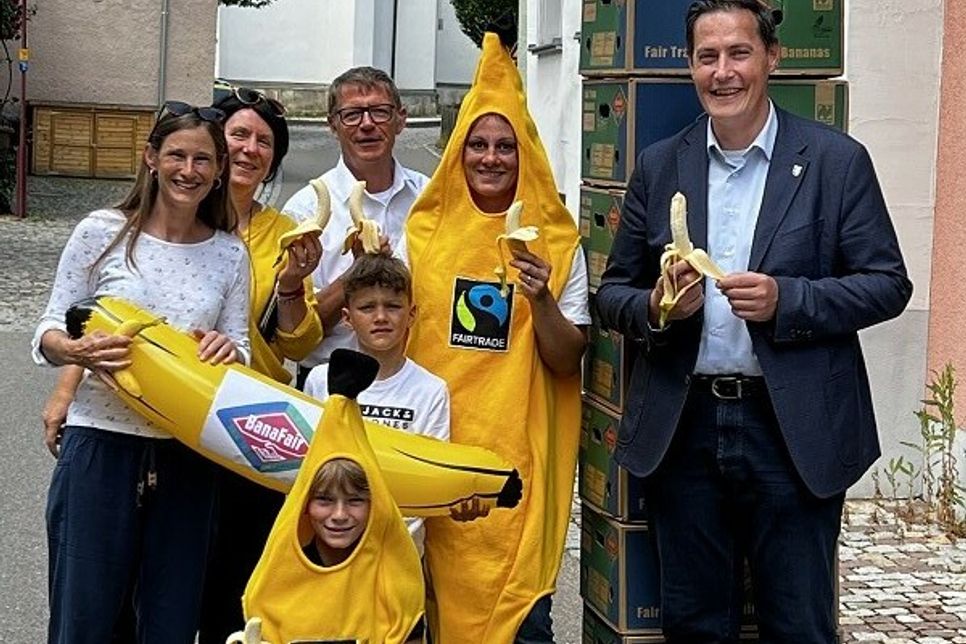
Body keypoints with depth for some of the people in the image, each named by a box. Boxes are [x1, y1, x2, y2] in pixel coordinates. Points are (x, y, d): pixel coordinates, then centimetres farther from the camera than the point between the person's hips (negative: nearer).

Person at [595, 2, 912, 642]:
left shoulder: (838, 161, -1)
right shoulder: (659, 166, 7)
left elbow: (888, 284, -2)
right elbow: (614, 292, 11)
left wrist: (787, 300, -18)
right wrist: (655, 307, -12)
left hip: (794, 431, -3)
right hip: (684, 428, 3)